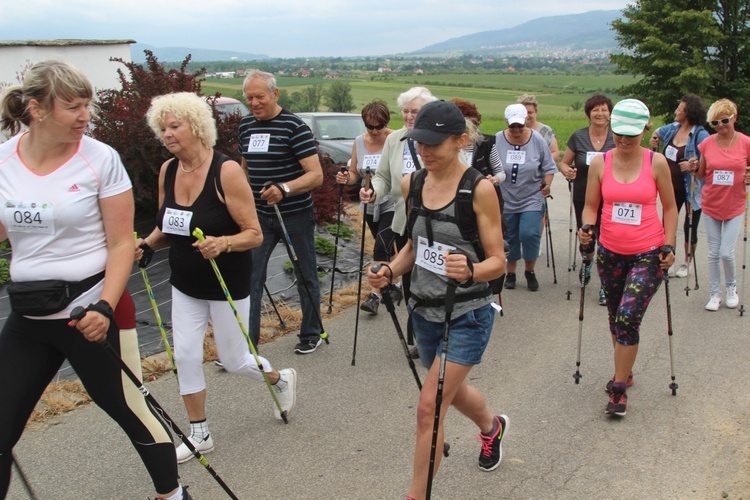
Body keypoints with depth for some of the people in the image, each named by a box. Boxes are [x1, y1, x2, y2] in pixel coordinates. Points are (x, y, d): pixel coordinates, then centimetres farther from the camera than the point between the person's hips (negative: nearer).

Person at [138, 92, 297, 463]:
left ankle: (281, 379, 39)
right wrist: (146, 244, -8)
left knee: (234, 360, 7)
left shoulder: (226, 171, -20)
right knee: (185, 355, 4)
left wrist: (222, 243, -37)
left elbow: (254, 234, -19)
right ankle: (199, 435, 22)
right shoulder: (167, 171, -1)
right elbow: (166, 227, 12)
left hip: (226, 284, -5)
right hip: (184, 285, 6)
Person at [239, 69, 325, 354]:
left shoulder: (294, 126, -14)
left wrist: (284, 189, -35)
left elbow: (316, 175, -20)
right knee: (249, 276, -2)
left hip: (296, 215, -5)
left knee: (305, 276, 10)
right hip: (259, 215, 5)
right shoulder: (246, 125, 5)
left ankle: (311, 335, 26)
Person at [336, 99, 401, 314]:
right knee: (387, 249, 16)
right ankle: (393, 286, 33)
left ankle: (375, 295, -6)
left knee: (381, 248, -14)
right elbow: (355, 174, 11)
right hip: (371, 206, 6)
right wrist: (346, 178, -11)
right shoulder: (359, 142, 4)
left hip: (392, 205, -5)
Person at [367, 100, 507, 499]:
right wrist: (390, 271, -7)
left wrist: (470, 270, -36)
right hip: (424, 309, 7)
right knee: (451, 389, 26)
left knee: (429, 406, -9)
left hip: (467, 315, -6)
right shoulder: (411, 183, 0)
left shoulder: (479, 188, -17)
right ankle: (492, 428, 59)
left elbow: (497, 260, -14)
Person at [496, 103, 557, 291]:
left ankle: (530, 271, 12)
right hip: (505, 200, 1)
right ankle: (510, 273, 29)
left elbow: (549, 167, 3)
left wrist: (547, 184, -11)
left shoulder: (537, 140, -4)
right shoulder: (497, 140, -6)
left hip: (532, 199, -1)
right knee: (509, 237, 9)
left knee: (530, 234, -12)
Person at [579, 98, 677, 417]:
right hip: (610, 253, 3)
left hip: (648, 255, -3)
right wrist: (586, 229, -15)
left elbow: (669, 208, 4)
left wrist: (669, 246, -4)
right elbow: (591, 205, 5)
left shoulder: (656, 163, -6)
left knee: (628, 317, -13)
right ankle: (624, 372, 36)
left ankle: (619, 389, 1)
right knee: (616, 317, 15)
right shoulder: (600, 163, -2)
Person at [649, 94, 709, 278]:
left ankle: (687, 263, 27)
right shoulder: (672, 128, 2)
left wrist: (694, 166, -35)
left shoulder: (701, 135, -18)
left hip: (691, 190, -6)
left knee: (690, 227, 8)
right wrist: (654, 139, 5)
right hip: (672, 187, 6)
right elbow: (657, 133, 24)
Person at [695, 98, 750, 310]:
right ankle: (715, 294, 21)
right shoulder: (706, 144, -2)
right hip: (711, 206, 2)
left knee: (726, 253, -5)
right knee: (713, 253, 8)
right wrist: (693, 168, -12)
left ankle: (731, 287, 22)